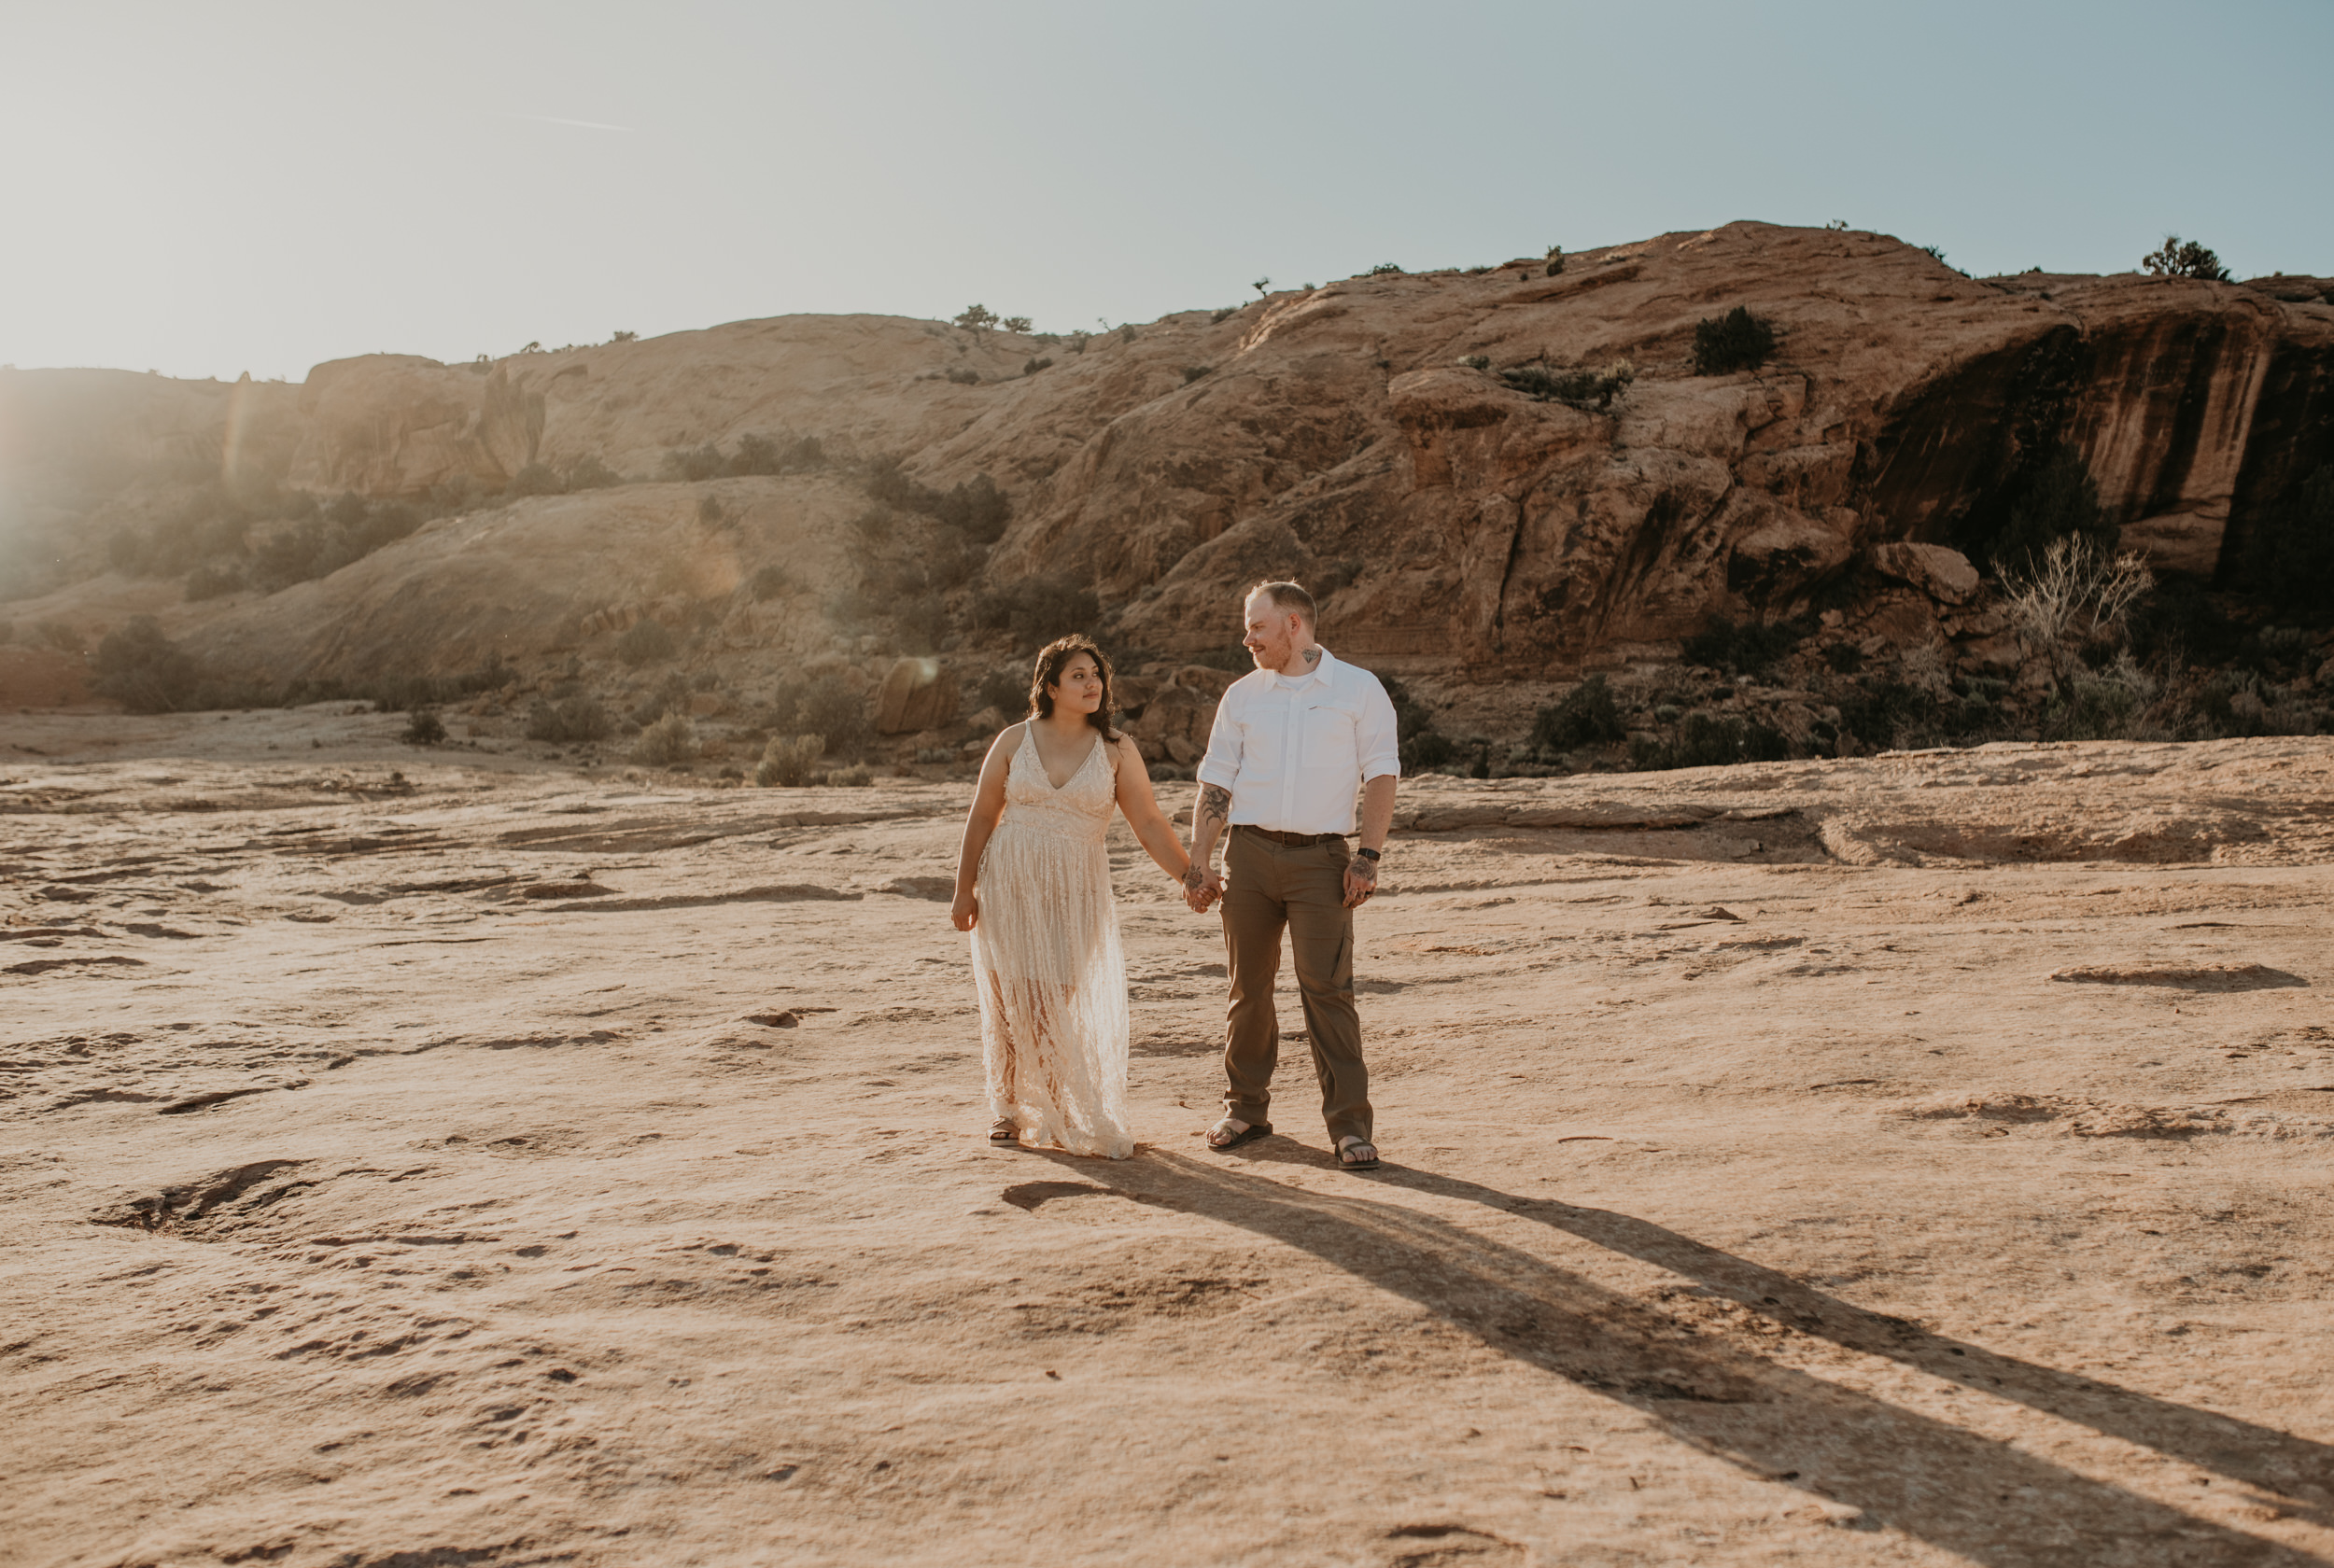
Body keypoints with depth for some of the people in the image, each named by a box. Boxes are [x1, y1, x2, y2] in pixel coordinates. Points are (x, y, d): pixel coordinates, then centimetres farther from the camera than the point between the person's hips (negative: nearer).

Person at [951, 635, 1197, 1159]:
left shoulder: (1116, 750, 2)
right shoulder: (1015, 740, 3)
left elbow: (1149, 824, 2)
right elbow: (982, 817, 7)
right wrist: (964, 889, 5)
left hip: (1075, 891, 0)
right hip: (1009, 881, 1)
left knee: (1054, 1002, -4)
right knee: (1011, 997, 2)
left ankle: (1049, 1111, 14)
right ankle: (1009, 1106, 18)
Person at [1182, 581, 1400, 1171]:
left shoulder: (1359, 689, 5)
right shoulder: (1241, 696, 12)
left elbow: (1381, 775, 2)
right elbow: (1215, 783, 12)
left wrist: (1368, 856, -8)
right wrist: (1199, 863, 4)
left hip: (1320, 856, -3)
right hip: (1249, 851, 3)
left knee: (1327, 988, -8)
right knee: (1248, 986, 7)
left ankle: (1350, 1125, -2)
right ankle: (1246, 1109, 21)